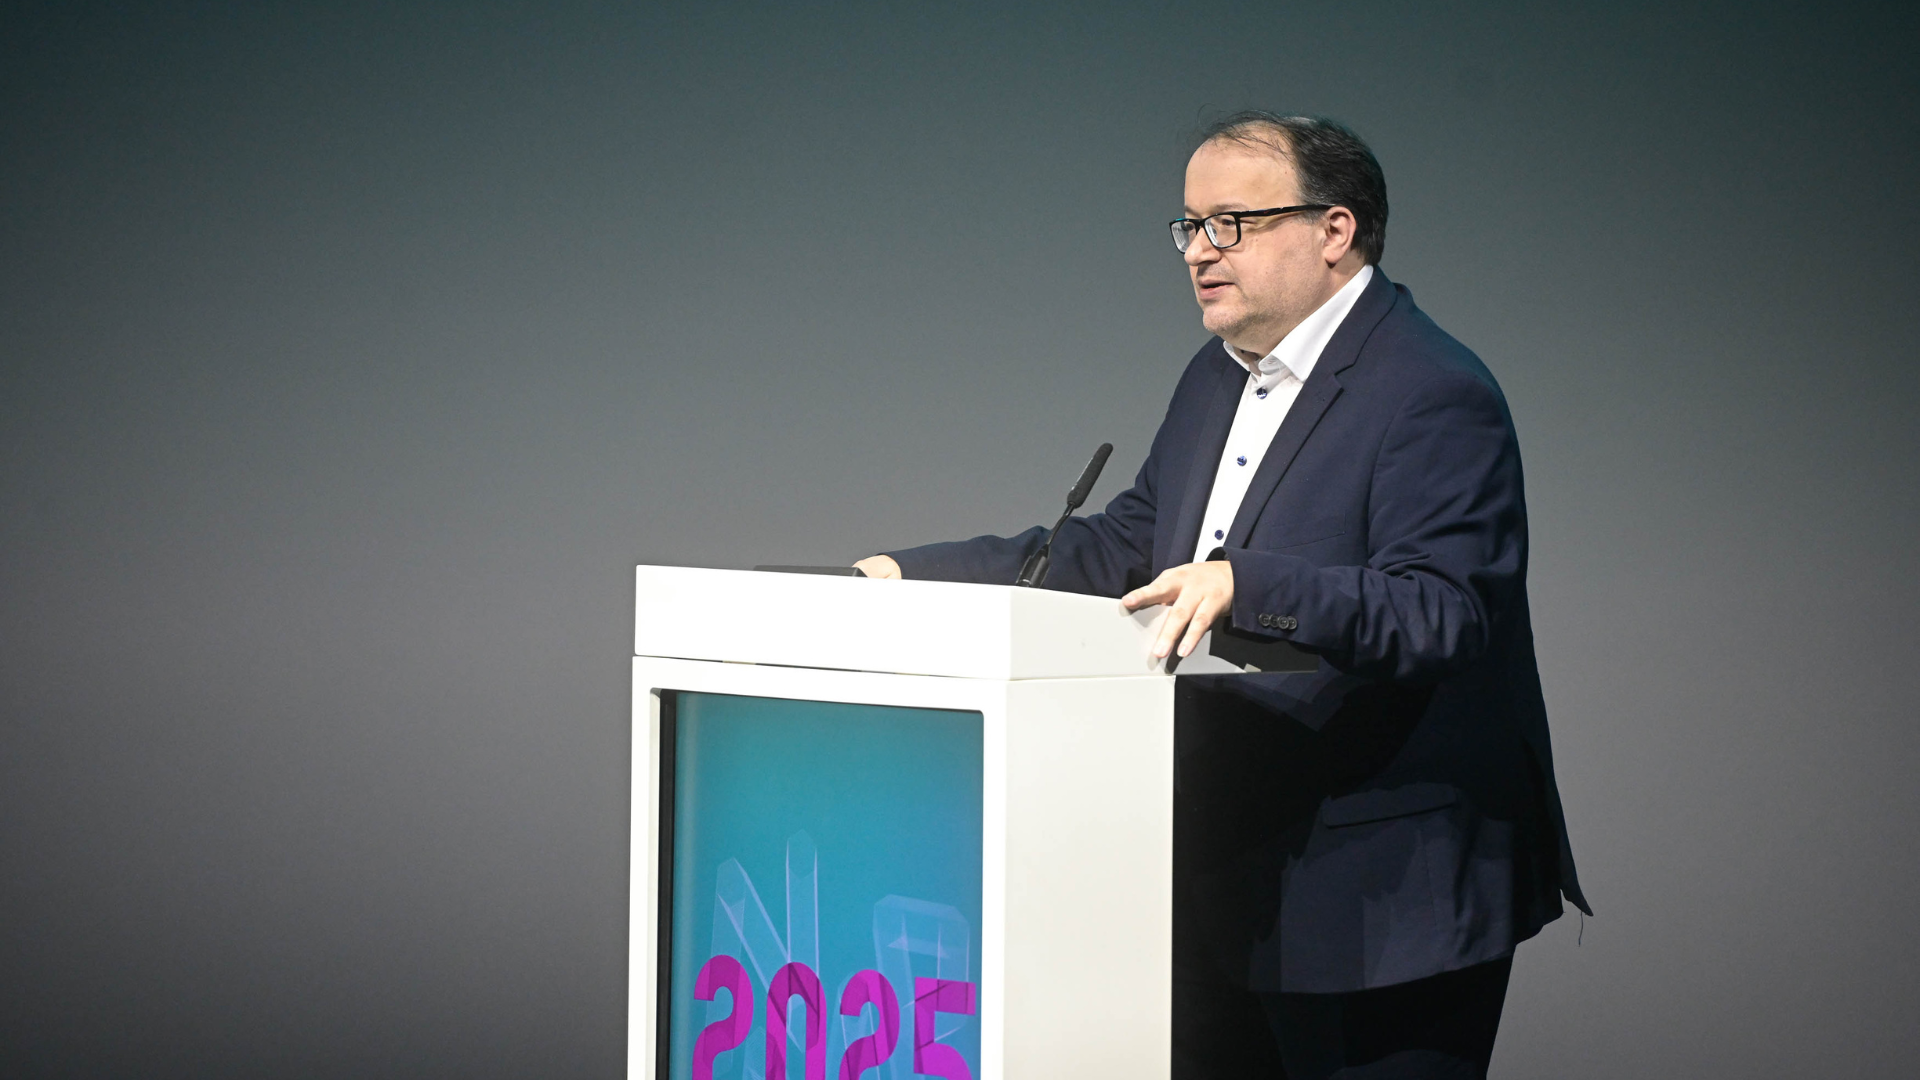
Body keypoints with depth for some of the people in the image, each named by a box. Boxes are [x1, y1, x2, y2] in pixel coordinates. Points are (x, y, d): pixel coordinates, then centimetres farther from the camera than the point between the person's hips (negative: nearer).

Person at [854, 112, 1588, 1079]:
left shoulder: (1436, 398, -15)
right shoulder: (1218, 378, 14)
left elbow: (1440, 615, -26)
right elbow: (1120, 548, 19)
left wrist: (1247, 584, -38)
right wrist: (916, 575, 10)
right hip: (1229, 886, 9)